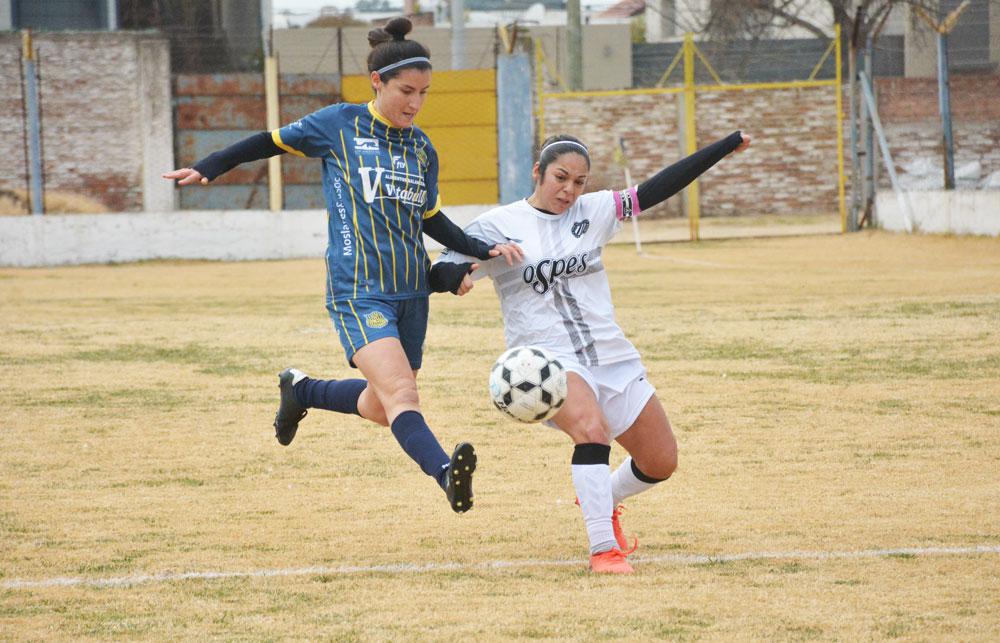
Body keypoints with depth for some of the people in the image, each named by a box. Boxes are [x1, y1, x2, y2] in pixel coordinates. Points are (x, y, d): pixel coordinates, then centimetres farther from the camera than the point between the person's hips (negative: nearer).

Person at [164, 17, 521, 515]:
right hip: (358, 293, -6)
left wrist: (484, 250, 8)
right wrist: (208, 169, 6)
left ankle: (301, 390, 39)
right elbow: (274, 142, 10)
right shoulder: (340, 124, -2)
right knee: (401, 395, -25)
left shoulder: (421, 148, 12)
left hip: (411, 294, 6)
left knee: (383, 409, 14)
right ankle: (446, 473, -45)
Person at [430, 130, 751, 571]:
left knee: (660, 463, 7)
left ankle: (603, 500, 39)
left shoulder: (593, 212, 7)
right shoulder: (498, 226, -2)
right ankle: (603, 549, -30)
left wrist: (727, 146, 2)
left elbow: (658, 189, 5)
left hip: (611, 357, 5)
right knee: (591, 427, -35)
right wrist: (456, 277, -31)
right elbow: (439, 273, -6)